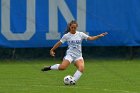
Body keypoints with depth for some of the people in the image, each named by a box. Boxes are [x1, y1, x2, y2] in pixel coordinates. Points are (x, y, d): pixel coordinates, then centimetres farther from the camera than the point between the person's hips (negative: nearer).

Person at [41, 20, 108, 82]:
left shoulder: (80, 34, 4)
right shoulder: (66, 35, 1)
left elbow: (90, 38, 0)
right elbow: (59, 43, 8)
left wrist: (99, 36, -12)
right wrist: (52, 50, 9)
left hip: (78, 55, 2)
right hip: (70, 54, -2)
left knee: (81, 68, -25)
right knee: (62, 67, -25)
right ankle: (50, 67, 0)